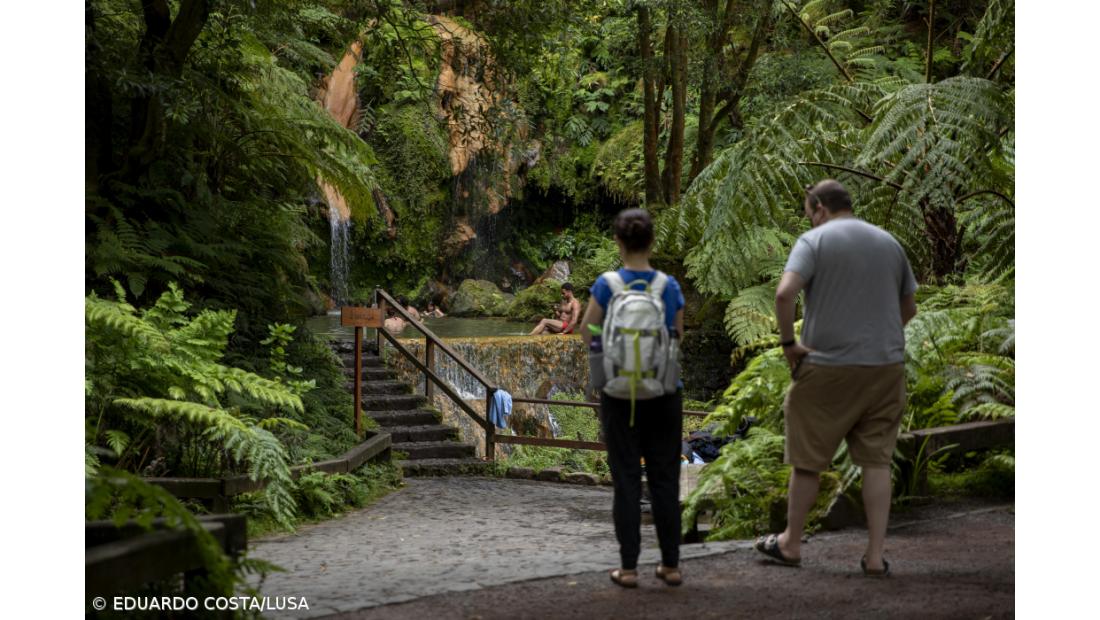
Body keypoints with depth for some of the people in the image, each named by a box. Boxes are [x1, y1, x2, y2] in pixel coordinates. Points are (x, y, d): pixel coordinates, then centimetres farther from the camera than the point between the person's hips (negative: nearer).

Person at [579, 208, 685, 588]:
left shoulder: (607, 286, -9)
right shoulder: (669, 287, -4)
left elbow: (587, 334, 1)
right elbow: (677, 338, 8)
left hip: (621, 396, -1)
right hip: (664, 395, 1)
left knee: (627, 479, 4)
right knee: (664, 478, 9)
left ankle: (628, 567, 4)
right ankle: (670, 564, 13)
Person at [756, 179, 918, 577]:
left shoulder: (814, 241, -7)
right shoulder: (889, 243, 11)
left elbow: (785, 293, -22)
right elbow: (908, 308, 19)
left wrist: (788, 342, -11)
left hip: (828, 366, -4)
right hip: (886, 366, 4)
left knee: (808, 459, 9)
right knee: (876, 461, 7)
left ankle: (791, 543, 22)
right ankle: (875, 556, 6)